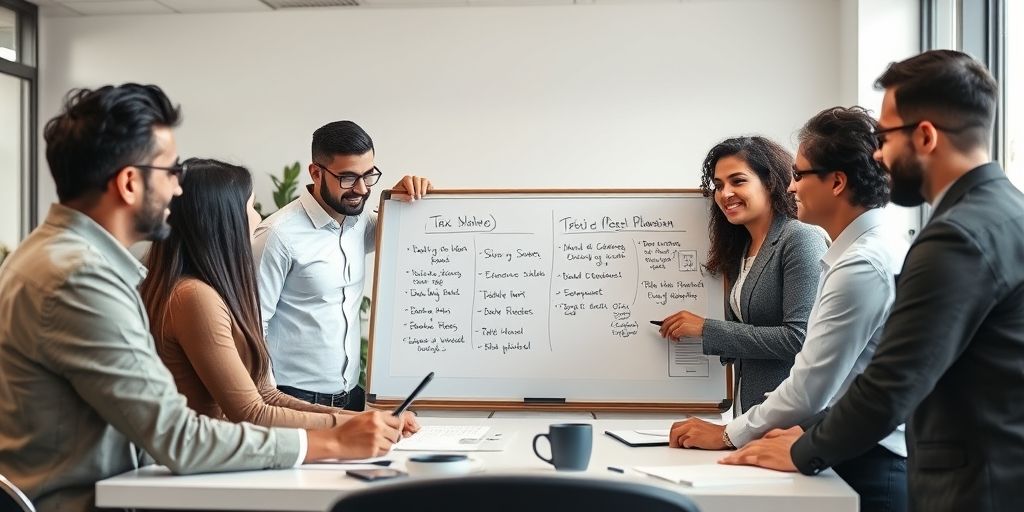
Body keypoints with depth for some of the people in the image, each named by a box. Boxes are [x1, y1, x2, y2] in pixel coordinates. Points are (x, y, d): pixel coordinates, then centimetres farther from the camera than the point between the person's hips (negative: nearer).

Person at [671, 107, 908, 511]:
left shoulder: (861, 266, -20)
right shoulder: (868, 252, 10)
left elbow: (810, 388, -20)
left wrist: (728, 434, -9)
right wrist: (756, 425, 10)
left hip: (867, 471, -8)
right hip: (855, 458, 8)